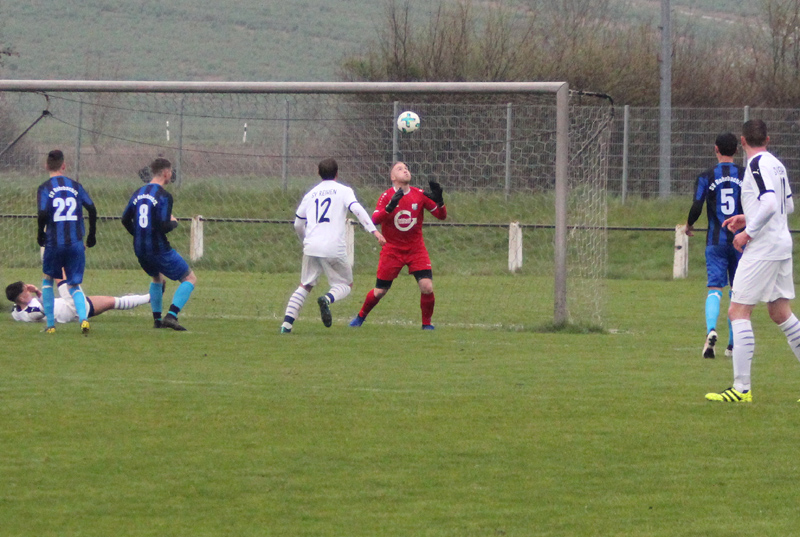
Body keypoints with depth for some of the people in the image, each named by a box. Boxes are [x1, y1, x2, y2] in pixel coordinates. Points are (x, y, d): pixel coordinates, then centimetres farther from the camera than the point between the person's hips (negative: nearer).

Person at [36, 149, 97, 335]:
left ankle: (50, 324, 16)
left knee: (47, 280, 21)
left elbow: (43, 214, -15)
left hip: (54, 243, -2)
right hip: (76, 242, 2)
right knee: (74, 286, 9)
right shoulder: (75, 186, 7)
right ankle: (83, 318, -19)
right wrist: (92, 235, 11)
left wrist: (40, 234, 2)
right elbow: (91, 209, 1)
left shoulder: (45, 188, -2)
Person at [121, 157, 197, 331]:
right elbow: (164, 226, -21)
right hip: (159, 249, -7)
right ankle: (171, 316, -12)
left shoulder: (139, 193, 9)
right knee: (190, 279, 4)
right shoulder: (164, 196, -14)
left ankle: (157, 319, 25)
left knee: (157, 279, 33)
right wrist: (174, 223, 2)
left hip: (140, 250, 7)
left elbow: (125, 219, 12)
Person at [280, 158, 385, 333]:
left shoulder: (311, 194, 19)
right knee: (346, 284, 12)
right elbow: (357, 209, -11)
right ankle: (327, 299, -21)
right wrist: (374, 231, -17)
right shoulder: (343, 191, 6)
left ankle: (287, 323, 1)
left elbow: (298, 224, 22)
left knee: (305, 286, 16)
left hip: (311, 246, 4)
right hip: (334, 249, -4)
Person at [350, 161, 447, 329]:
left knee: (427, 287, -16)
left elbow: (441, 215, -2)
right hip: (392, 250, -1)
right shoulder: (387, 196, -7)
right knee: (380, 291, 2)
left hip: (416, 248, 1)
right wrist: (390, 207, -36)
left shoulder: (420, 195, -2)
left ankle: (426, 323, 3)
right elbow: (374, 220, -20)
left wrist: (439, 200, -22)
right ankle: (361, 316, 29)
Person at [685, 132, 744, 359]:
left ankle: (711, 329, -33)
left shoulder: (706, 177, -1)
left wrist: (688, 225, 12)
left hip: (716, 241, -1)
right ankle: (733, 344, 14)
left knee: (714, 289, -5)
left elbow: (697, 207, -8)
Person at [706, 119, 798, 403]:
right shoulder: (776, 164, 13)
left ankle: (741, 388, -11)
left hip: (762, 249, -9)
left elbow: (770, 203, -27)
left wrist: (749, 232, -18)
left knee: (738, 311, -7)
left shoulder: (757, 165, -14)